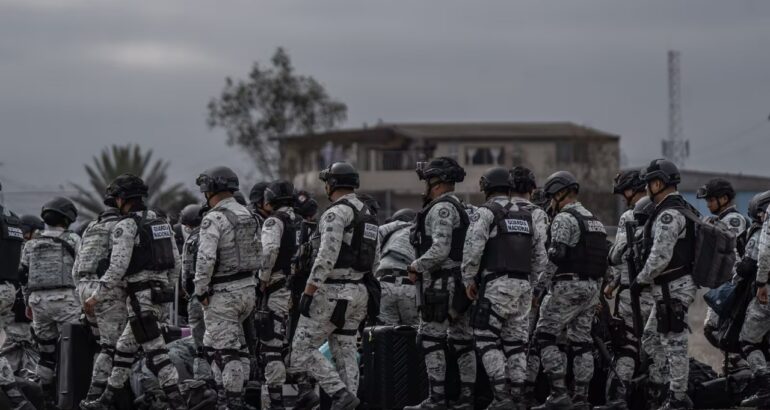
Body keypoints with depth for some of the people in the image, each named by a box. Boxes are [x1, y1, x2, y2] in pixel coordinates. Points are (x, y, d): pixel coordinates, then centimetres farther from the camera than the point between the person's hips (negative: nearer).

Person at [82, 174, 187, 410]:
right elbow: (175, 263, 16)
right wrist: (167, 289, 26)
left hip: (140, 295, -9)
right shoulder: (160, 222, 14)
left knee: (155, 351, -10)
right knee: (124, 348, 17)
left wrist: (97, 298, -12)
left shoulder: (126, 226, -12)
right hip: (160, 293, 9)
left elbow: (117, 268, -18)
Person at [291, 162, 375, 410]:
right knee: (345, 352, 10)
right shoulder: (367, 214, 15)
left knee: (303, 349, -4)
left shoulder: (337, 212, -13)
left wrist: (308, 292, -19)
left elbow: (327, 256, -22)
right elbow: (371, 259, 17)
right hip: (358, 291, 9)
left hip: (332, 291, -9)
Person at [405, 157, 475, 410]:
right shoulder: (459, 208, 20)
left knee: (432, 339, -8)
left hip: (440, 284, -10)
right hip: (459, 283, 10)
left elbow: (440, 249, -21)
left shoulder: (441, 209, -12)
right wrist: (423, 269, 17)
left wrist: (416, 267, -9)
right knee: (462, 340, 8)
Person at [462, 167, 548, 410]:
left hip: (496, 285, -6)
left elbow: (472, 250, -12)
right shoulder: (529, 214, 14)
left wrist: (469, 279, 1)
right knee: (516, 342, 10)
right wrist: (537, 284, 17)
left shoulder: (486, 213, -5)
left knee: (486, 339, -2)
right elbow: (542, 253, 11)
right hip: (523, 285, 6)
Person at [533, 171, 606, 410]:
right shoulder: (594, 221, 18)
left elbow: (557, 254, -20)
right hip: (592, 287, 8)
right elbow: (603, 258, 17)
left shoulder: (564, 218, -10)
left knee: (545, 334, -4)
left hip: (569, 286, -8)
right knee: (582, 341, 9)